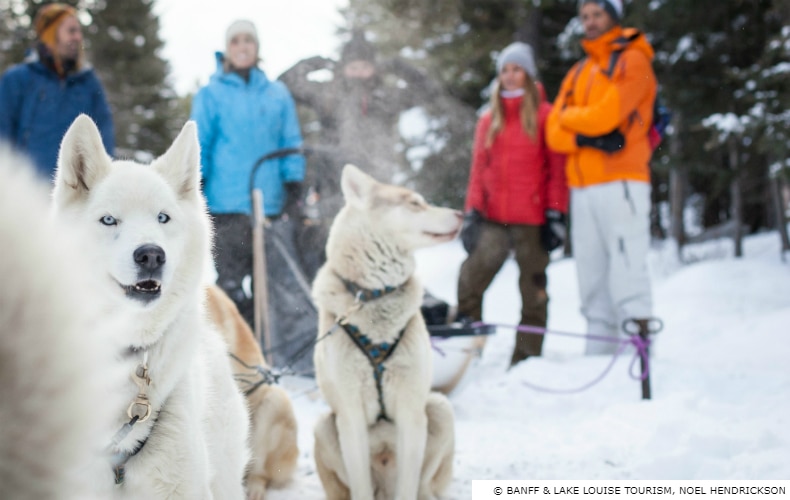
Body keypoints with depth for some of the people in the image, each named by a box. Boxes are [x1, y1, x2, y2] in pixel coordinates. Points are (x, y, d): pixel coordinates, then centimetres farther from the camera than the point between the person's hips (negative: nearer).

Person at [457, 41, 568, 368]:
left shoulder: (545, 116, 2)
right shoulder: (488, 120, 14)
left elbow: (556, 169, 0)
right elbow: (479, 170, 13)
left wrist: (555, 215, -6)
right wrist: (472, 212, 3)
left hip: (531, 219, -3)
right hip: (493, 218, 3)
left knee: (533, 289, 3)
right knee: (469, 280, -13)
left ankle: (525, 360, 12)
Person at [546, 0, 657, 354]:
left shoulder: (633, 61, 2)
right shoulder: (578, 73, 21)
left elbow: (606, 115, -13)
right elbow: (555, 134, 10)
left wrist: (568, 117, 4)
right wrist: (586, 137, -10)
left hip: (620, 182, -6)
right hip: (582, 188, 6)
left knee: (626, 269, -13)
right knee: (591, 275, 6)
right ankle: (598, 353, 10)